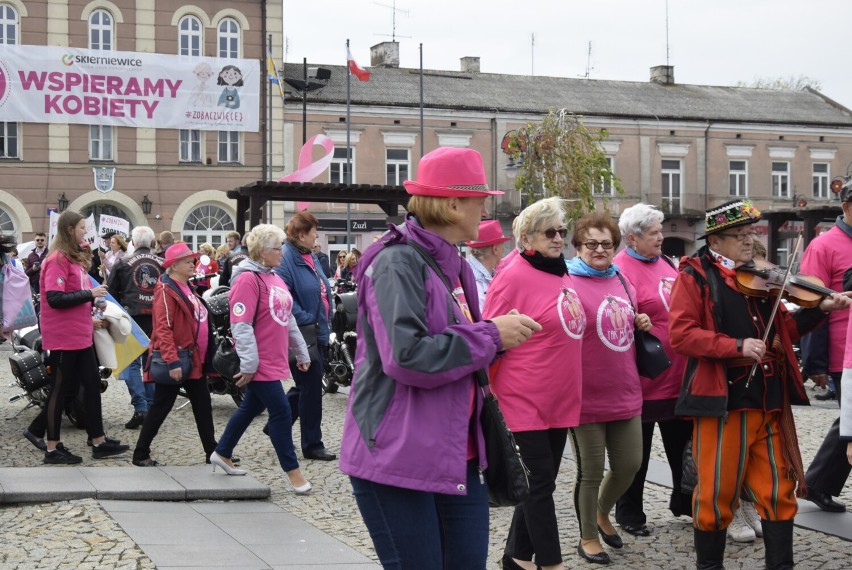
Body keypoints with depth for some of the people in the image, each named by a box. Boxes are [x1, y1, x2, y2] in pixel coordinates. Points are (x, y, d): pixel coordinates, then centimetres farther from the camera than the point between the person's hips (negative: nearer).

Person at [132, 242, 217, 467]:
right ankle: (141, 454, 9)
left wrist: (204, 355, 17)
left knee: (203, 406, 13)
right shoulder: (166, 291, -14)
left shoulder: (188, 289, 14)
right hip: (176, 363, -9)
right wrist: (172, 361, -28)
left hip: (194, 360, 9)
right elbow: (163, 329, -22)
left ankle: (212, 452, 21)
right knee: (161, 407, -1)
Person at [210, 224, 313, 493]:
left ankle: (222, 454, 33)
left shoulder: (274, 278, 13)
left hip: (275, 360, 9)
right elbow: (241, 325, -19)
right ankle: (293, 471, 3)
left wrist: (302, 352, 21)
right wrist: (249, 364, -21)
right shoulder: (247, 279, -15)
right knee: (281, 411, -5)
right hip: (260, 362, -9)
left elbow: (288, 318, 20)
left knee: (251, 407, 18)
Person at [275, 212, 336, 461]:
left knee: (307, 386, 18)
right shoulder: (286, 260, -17)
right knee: (311, 388, -1)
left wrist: (325, 322, 11)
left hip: (318, 333, 9)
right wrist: (307, 320, -22)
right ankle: (312, 444, 9)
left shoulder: (311, 258, 13)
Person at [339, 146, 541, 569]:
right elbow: (407, 357, -27)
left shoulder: (452, 266, 14)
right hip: (399, 457, -9)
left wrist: (498, 333, 3)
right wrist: (491, 335, -18)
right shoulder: (397, 263, -15)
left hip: (459, 454, 9)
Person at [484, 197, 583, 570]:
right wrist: (485, 392, -10)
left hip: (561, 398, 8)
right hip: (527, 399, -8)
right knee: (541, 481, -2)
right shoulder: (514, 277, -14)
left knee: (541, 479, 13)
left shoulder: (563, 275, 10)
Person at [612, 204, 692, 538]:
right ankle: (629, 514, 20)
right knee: (637, 453, 6)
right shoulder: (622, 270, -16)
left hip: (678, 377, 8)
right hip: (646, 380, -8)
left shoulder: (664, 262, 11)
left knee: (682, 444, 19)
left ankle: (684, 502, 35)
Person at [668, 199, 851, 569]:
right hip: (723, 399, -6)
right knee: (717, 492, 4)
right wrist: (737, 346, -23)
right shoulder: (695, 276, -5)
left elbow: (781, 330, 18)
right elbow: (681, 336, -16)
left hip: (769, 399, 6)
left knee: (778, 489, 10)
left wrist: (819, 310, 3)